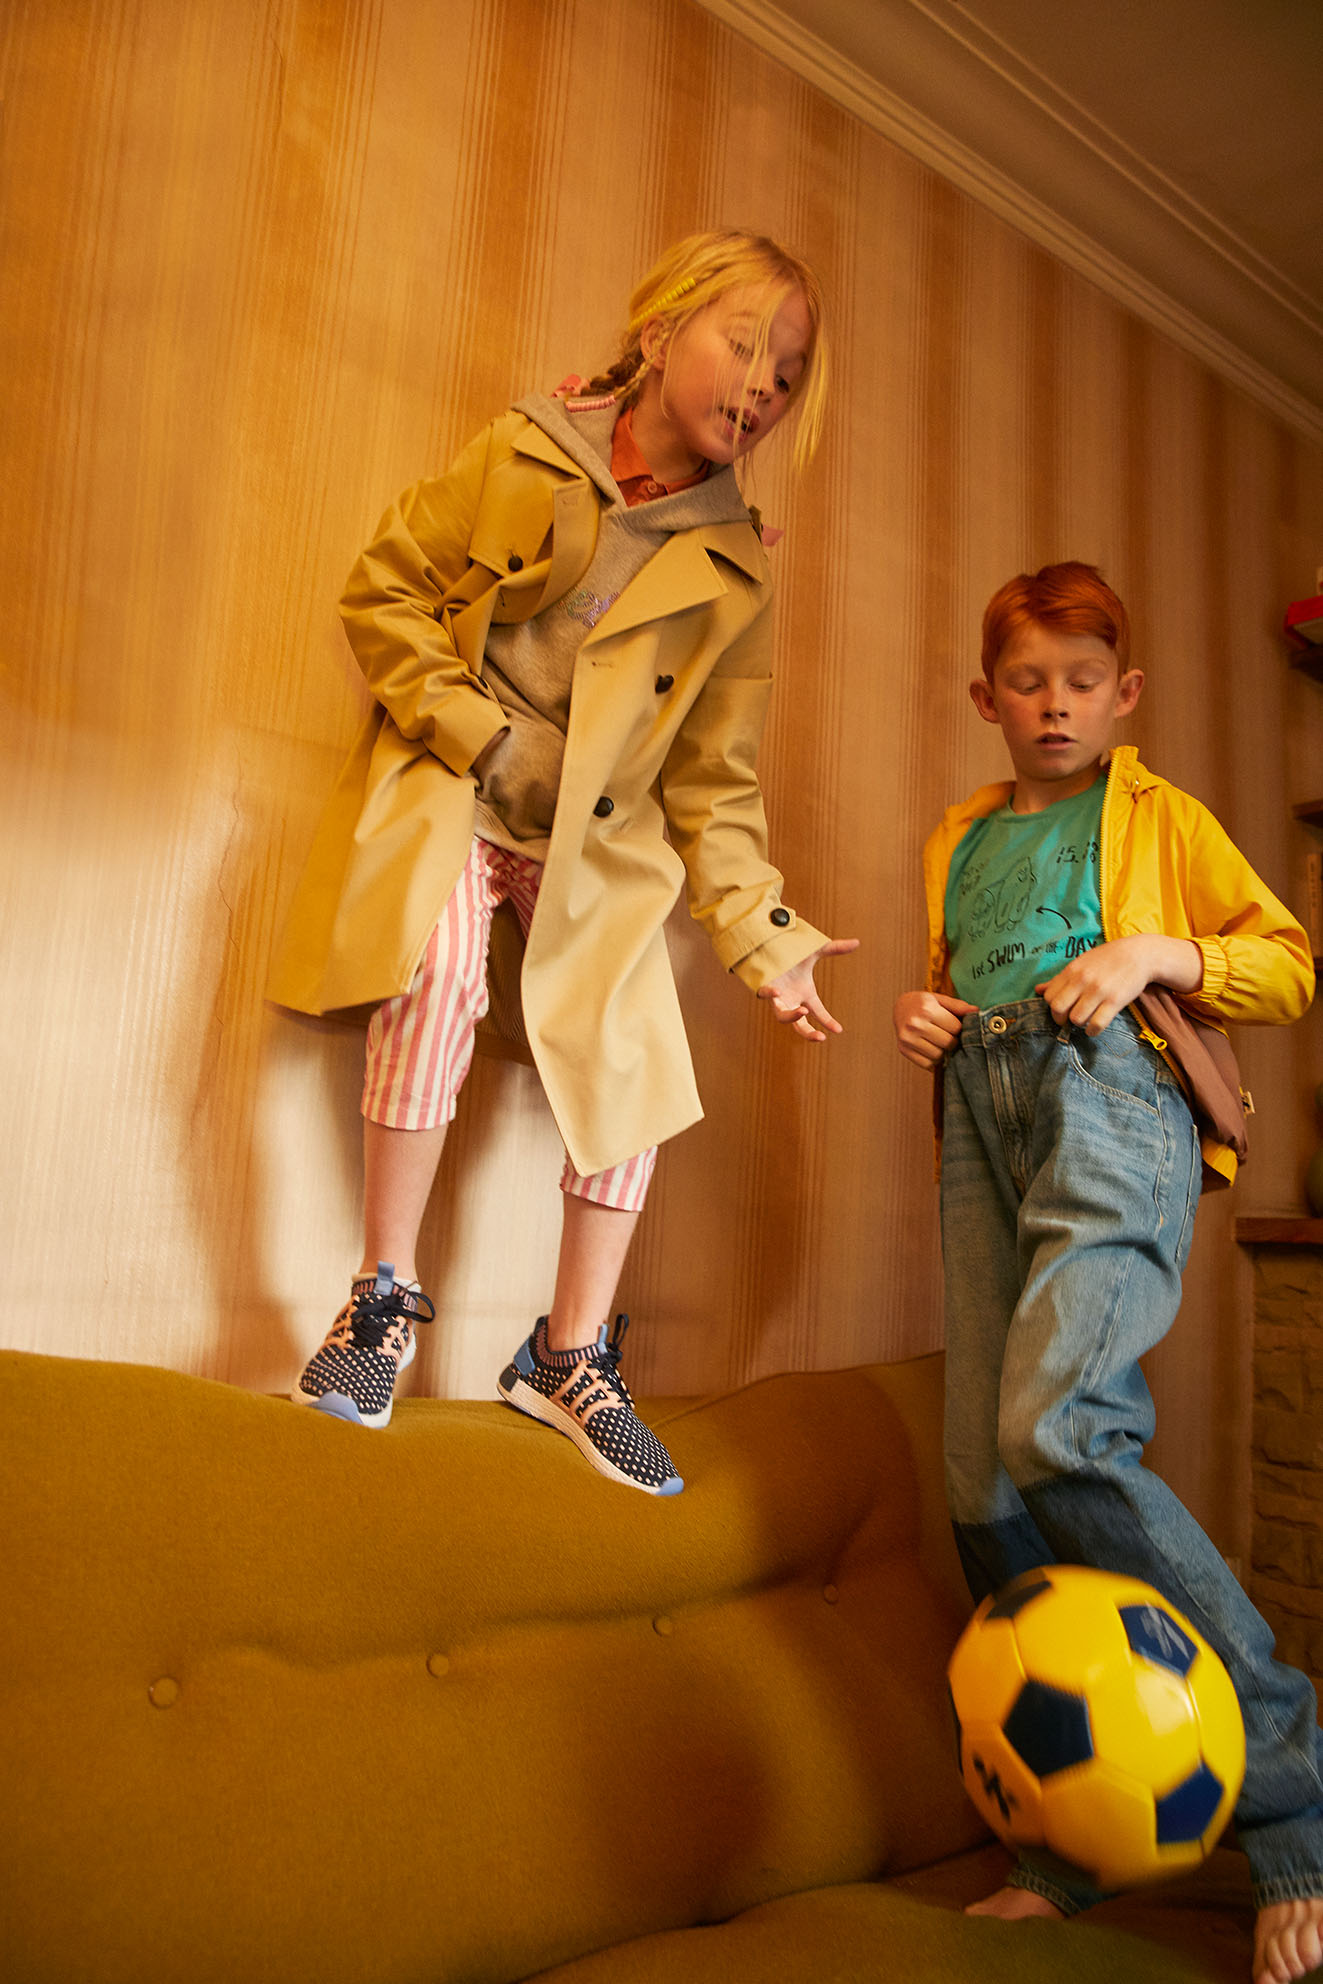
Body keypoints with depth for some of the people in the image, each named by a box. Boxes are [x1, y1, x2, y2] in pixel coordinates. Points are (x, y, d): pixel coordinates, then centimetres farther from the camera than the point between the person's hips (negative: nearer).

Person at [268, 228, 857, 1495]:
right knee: (437, 965, -30)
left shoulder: (734, 573, 3)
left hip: (600, 842, 2)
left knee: (629, 1057, -13)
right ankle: (383, 1299, -14)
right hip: (448, 797, -2)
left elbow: (713, 777, 4)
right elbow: (384, 591, 2)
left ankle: (570, 1353, 4)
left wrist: (759, 932, -5)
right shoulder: (523, 452, -1)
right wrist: (473, 728, -10)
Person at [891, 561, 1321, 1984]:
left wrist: (1156, 953, -6)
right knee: (987, 1482, -2)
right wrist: (920, 1016, 13)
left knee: (1054, 1424, -27)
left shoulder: (1157, 817, 15)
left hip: (1110, 1097, -5)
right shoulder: (954, 843, 27)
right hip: (983, 1118, 5)